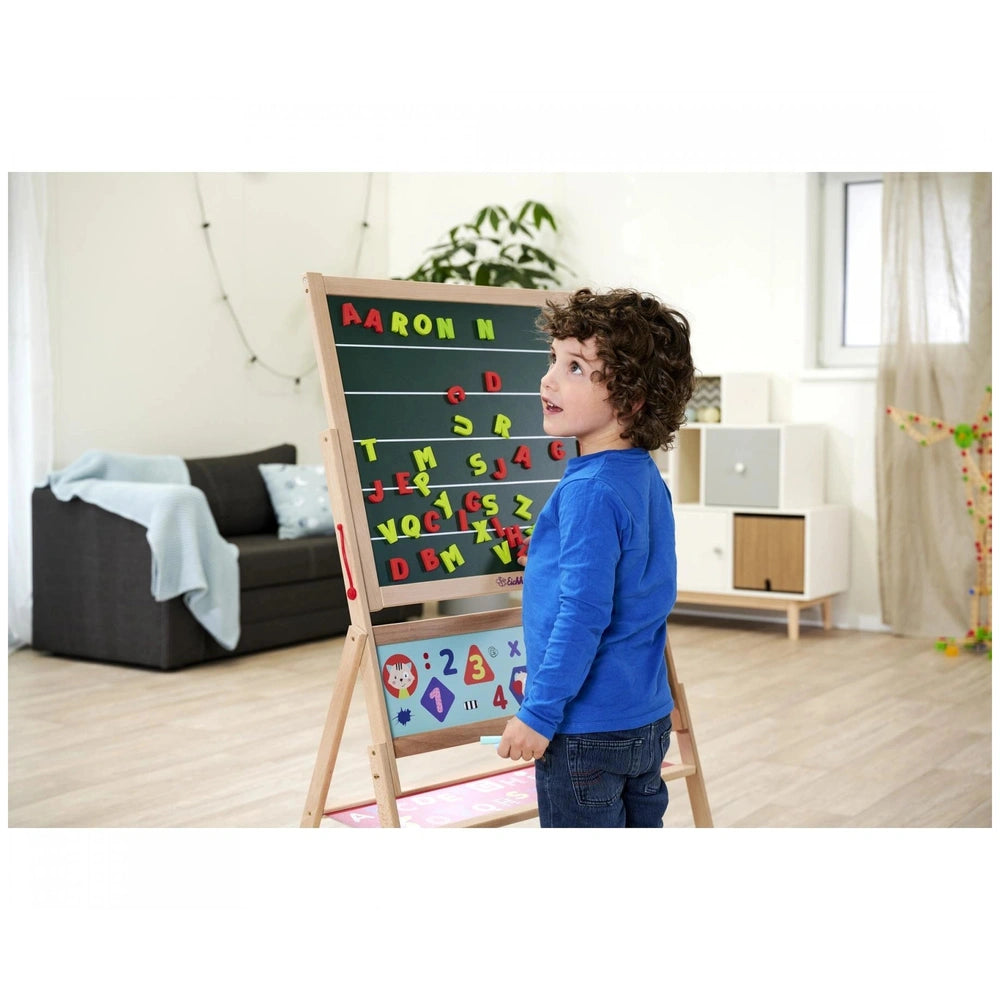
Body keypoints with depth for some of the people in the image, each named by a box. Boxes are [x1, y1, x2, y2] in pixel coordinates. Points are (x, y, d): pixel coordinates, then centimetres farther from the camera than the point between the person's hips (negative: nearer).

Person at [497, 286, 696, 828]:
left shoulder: (589, 492, -22)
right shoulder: (648, 479, 5)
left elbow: (583, 614, -25)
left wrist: (538, 713, -18)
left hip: (586, 728, -9)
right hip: (649, 719, 9)